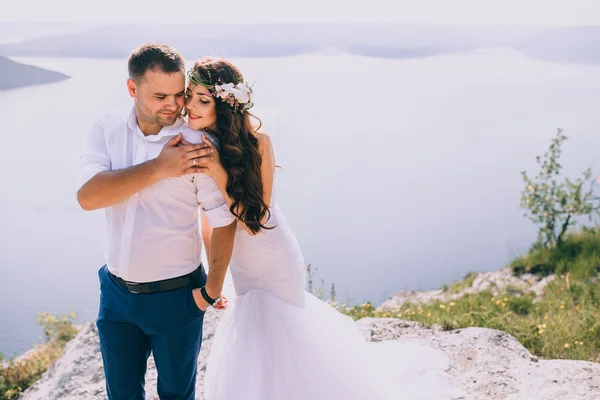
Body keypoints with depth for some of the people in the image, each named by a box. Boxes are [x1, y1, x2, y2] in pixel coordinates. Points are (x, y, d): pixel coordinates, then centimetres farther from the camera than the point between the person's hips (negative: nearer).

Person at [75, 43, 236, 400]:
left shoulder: (196, 147, -17)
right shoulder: (107, 130, -6)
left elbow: (223, 221, -13)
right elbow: (87, 196, -21)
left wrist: (212, 291, -8)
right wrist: (159, 168, -27)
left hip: (176, 295, -3)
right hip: (117, 291, 4)